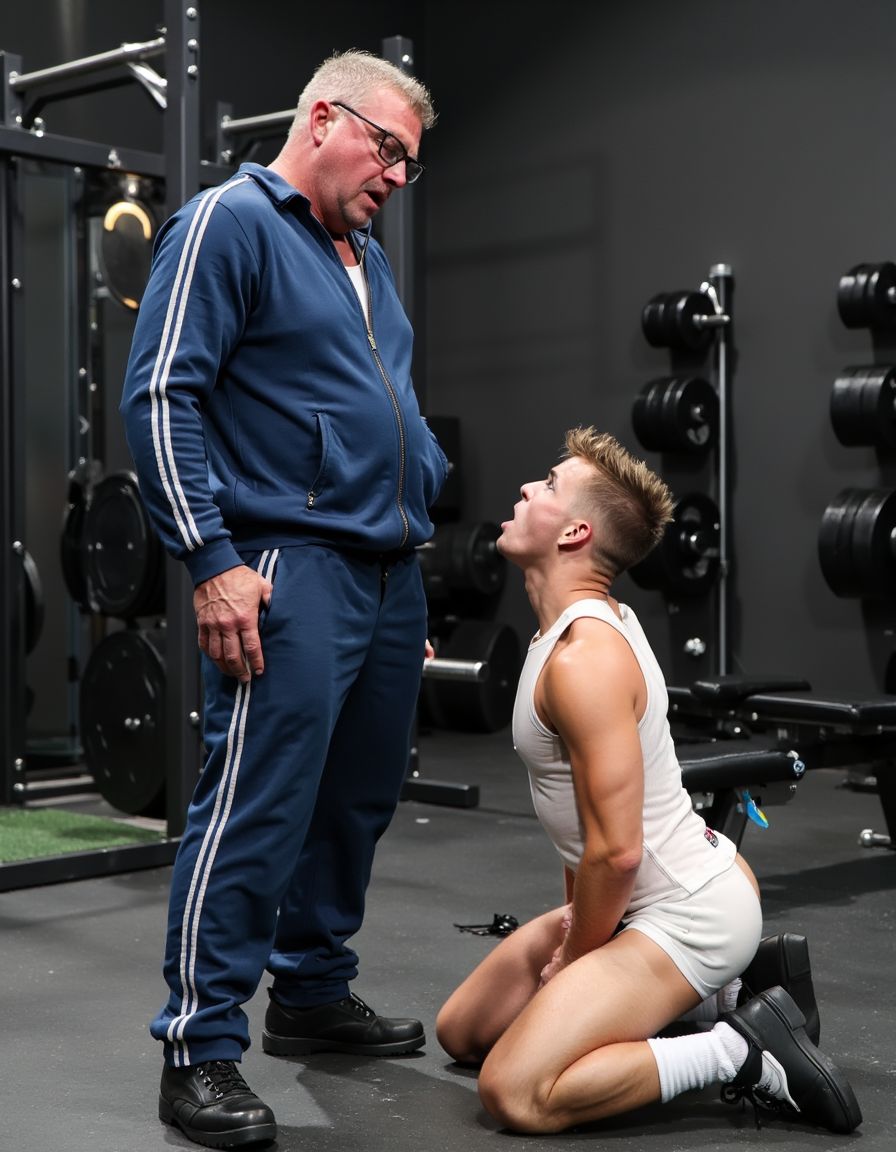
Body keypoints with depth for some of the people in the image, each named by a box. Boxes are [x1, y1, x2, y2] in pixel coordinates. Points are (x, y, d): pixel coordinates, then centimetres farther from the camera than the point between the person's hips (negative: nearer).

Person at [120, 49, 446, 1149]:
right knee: (255, 806, -9)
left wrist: (420, 548, 22)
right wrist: (213, 562, -19)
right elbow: (160, 396, -13)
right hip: (291, 572, -9)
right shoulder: (229, 222, -5)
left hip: (390, 575, 9)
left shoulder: (365, 256, 21)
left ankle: (313, 993, 29)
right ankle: (200, 1048, 0)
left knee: (357, 800, 14)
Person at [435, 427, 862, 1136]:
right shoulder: (587, 621, 8)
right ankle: (707, 999, 14)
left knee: (516, 1092, -22)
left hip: (689, 912, -10)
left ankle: (743, 1049, -9)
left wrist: (573, 958, -9)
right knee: (462, 1033, 17)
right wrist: (574, 918, 14)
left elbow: (617, 850, -25)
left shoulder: (584, 658, -24)